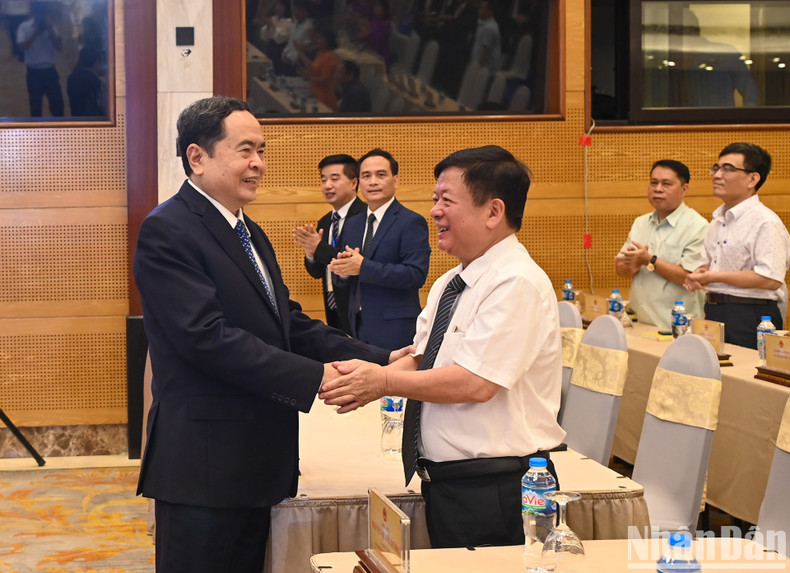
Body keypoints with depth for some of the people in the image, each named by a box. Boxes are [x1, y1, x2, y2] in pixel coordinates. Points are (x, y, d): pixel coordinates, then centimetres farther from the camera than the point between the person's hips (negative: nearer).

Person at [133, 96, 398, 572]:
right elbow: (207, 336, -24)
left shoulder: (250, 234, 17)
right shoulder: (167, 231, -14)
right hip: (204, 462, -9)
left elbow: (290, 322, 12)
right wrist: (315, 377, -26)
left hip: (257, 459, 9)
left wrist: (378, 361, -2)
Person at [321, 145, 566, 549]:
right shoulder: (449, 284, 12)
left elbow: (475, 383, -24)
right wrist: (365, 381, -9)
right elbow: (421, 360, 11)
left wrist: (385, 382, -17)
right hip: (444, 482, 9)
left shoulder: (517, 284, -18)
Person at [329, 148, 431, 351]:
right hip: (358, 326, 6)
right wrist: (342, 267, -6)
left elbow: (416, 275, -17)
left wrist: (363, 267, -20)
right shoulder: (352, 224, 17)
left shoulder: (412, 222, -6)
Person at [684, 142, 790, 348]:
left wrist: (715, 276, -18)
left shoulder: (765, 222, -13)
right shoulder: (718, 220, 16)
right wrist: (699, 274, 2)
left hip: (750, 317, -8)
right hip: (714, 312, 8)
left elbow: (771, 280, -22)